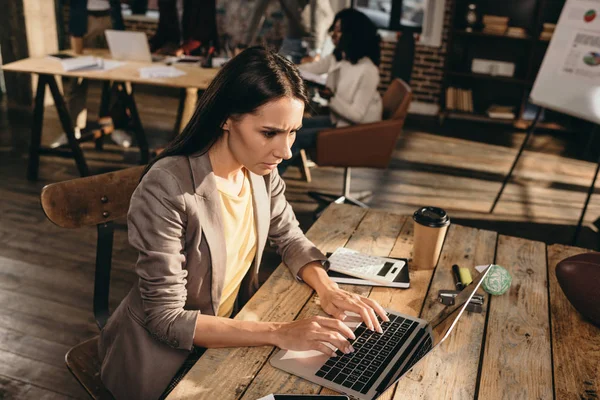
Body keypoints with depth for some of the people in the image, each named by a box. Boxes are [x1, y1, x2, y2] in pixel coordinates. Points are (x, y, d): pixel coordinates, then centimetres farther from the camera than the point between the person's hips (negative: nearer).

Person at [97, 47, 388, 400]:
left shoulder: (260, 170, -9)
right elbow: (166, 318, -26)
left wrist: (328, 288, -14)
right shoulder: (168, 189, -29)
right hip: (166, 354, -5)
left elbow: (290, 238, 5)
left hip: (229, 332, 6)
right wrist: (279, 333, -31)